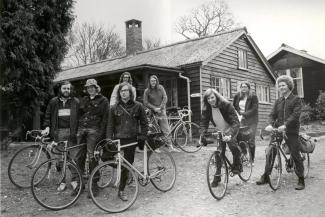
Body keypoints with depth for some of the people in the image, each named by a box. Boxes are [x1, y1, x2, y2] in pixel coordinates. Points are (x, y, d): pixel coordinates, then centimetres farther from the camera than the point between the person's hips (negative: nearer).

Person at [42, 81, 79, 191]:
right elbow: (48, 116, 14)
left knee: (73, 157, -3)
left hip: (71, 132, -2)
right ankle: (62, 181, 15)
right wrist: (47, 127, 0)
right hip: (58, 132, 2)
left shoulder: (76, 102, 6)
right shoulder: (53, 102, 11)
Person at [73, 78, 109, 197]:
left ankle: (94, 185, 1)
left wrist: (101, 133, -12)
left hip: (94, 130, -5)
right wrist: (77, 129, 10)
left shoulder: (103, 100, 2)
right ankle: (79, 182, 15)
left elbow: (105, 118, -3)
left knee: (92, 157, -8)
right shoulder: (84, 100, 19)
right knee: (79, 157, 4)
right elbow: (79, 115, 20)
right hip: (82, 130, 5)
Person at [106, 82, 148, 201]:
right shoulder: (114, 108, 5)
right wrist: (109, 139, -5)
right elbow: (110, 125, 6)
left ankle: (121, 190, 16)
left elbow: (144, 123, 8)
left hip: (131, 139, 0)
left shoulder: (138, 106, 4)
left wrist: (142, 136, -1)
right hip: (118, 139, 1)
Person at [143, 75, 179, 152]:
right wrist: (155, 108, -13)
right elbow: (145, 103, -6)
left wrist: (160, 107, -11)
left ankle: (170, 147, 2)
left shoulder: (161, 88, 1)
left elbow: (165, 98, -2)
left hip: (162, 110, 2)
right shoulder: (147, 91, -4)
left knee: (166, 129, -1)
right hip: (153, 112, -1)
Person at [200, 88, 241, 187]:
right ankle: (217, 176, 14)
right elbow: (204, 122, -12)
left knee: (231, 143, -32)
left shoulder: (226, 105, -29)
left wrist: (230, 135, -49)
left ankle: (237, 165, -6)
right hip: (219, 131, 4)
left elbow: (235, 122, -34)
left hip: (231, 130, -4)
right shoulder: (206, 109, -15)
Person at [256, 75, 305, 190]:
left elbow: (295, 114, -13)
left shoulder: (296, 99, 1)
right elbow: (272, 114, 6)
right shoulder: (278, 101, 15)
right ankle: (265, 176, 7)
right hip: (277, 130, 4)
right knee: (269, 152, -4)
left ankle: (301, 180, 14)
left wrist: (285, 125, -27)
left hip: (291, 131, -4)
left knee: (295, 155, 1)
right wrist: (270, 124, -16)